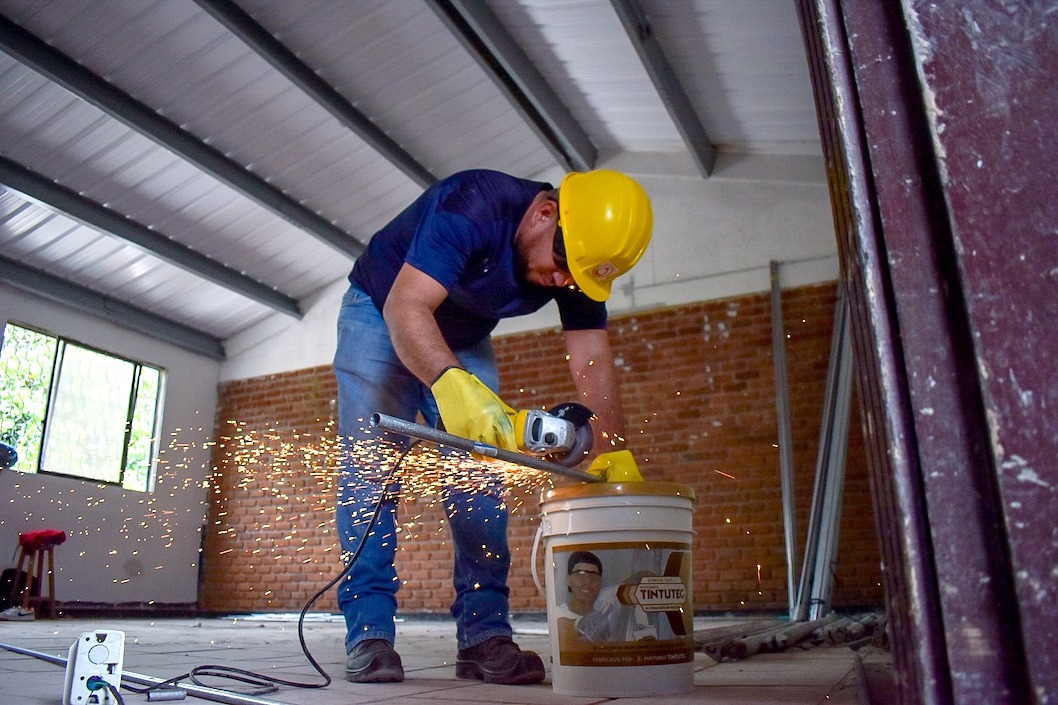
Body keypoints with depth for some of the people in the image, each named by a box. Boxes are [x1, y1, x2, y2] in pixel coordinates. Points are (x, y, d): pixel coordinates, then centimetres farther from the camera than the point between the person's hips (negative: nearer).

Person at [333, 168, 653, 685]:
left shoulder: (578, 260, -17)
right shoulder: (472, 207, -35)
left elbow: (592, 362, -20)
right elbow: (406, 307, -44)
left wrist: (613, 453, -33)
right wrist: (451, 383, -61)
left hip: (464, 342, 5)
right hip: (380, 315, -4)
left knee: (481, 475, -6)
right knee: (370, 468, -13)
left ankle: (484, 634, -4)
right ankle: (369, 632, -8)